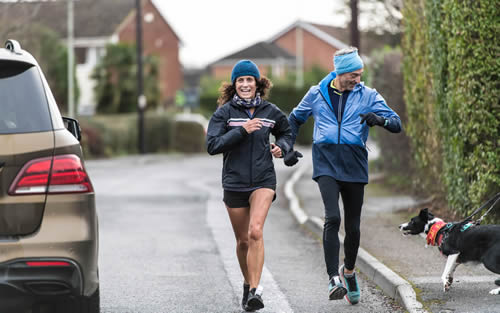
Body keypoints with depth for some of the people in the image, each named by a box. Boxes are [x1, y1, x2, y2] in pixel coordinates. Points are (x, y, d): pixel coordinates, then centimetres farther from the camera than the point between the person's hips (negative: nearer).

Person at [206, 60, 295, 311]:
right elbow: (212, 145, -14)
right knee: (243, 240, 10)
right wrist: (242, 131, -21)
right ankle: (248, 286, 33)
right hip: (234, 182, 1)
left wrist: (282, 147, 2)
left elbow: (286, 132, 23)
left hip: (263, 180, -1)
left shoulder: (270, 112, 4)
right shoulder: (224, 112, -3)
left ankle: (254, 291, -23)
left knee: (255, 231, -20)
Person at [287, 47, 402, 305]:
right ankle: (333, 279, -21)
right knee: (333, 218, -20)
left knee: (353, 226, 8)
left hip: (354, 166, 1)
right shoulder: (317, 94, 6)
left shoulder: (368, 96, 3)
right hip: (326, 164, -1)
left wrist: (380, 119, -25)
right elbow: (295, 119, 24)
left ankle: (348, 271, 35)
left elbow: (397, 124, -3)